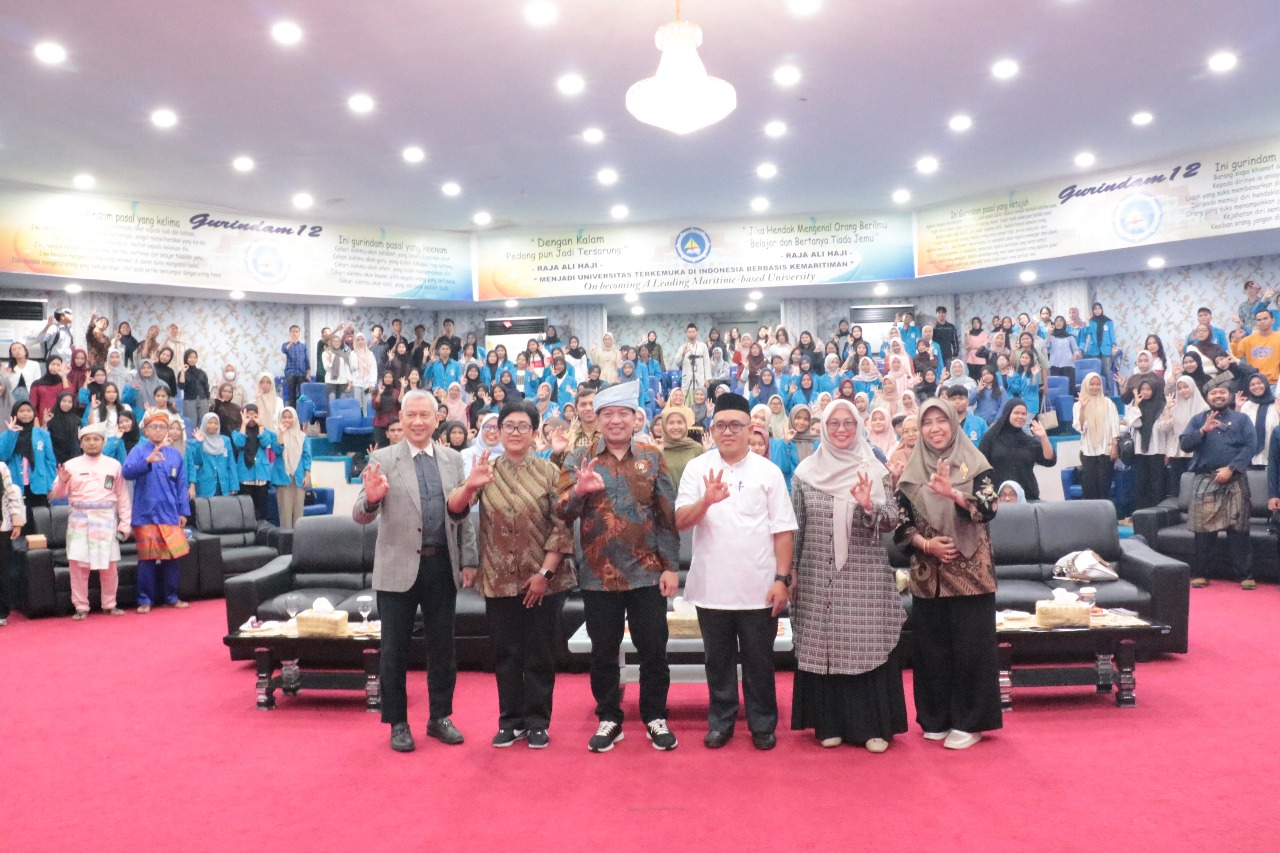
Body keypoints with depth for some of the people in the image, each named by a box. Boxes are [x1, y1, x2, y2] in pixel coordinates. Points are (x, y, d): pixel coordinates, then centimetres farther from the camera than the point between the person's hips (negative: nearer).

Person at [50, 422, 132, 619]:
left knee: (109, 564, 4)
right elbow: (58, 494, 2)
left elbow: (122, 496, 7)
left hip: (106, 519, 0)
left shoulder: (114, 465, 8)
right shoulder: (71, 465, 5)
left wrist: (125, 523, 3)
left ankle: (109, 604, 16)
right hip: (79, 519, 0)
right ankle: (81, 606, 9)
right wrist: (62, 481, -20)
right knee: (78, 563, -1)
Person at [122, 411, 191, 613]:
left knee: (173, 557, 5)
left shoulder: (175, 455, 9)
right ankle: (145, 600, 11)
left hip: (170, 515, 3)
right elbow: (127, 471, -20)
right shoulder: (139, 451, -1)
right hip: (146, 514, -3)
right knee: (147, 558, 1)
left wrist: (183, 512, 7)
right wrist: (147, 461, -37)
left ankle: (172, 597, 18)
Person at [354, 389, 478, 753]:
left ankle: (440, 717, 28)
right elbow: (362, 516, -10)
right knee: (395, 649, 8)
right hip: (398, 568, -2)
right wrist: (370, 499, -32)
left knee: (442, 647, 12)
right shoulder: (381, 460, -3)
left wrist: (469, 561, 4)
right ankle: (397, 723, 23)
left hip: (442, 566, 3)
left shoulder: (453, 460, 6)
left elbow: (464, 515, 9)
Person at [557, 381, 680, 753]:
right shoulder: (578, 459, 1)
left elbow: (668, 515, 2)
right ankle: (609, 718, 26)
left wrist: (670, 566, -4)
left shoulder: (652, 457, 2)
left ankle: (655, 717, 25)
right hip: (599, 575, 0)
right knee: (603, 652, 10)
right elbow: (564, 513, -6)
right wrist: (579, 490, -28)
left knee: (653, 649, 8)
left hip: (647, 573, 0)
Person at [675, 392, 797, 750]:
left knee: (758, 660, 11)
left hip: (759, 587, -1)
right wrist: (706, 501, -29)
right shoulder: (697, 468, 0)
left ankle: (763, 724, 25)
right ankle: (720, 721, 27)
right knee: (718, 660, 13)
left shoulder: (768, 471, 0)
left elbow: (783, 529, -1)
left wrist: (782, 578, -7)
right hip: (711, 586, 1)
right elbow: (681, 521, -10)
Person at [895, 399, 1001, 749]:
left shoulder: (975, 465, -1)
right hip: (927, 574, 3)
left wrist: (952, 493, -32)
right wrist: (926, 543, -12)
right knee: (931, 647, 8)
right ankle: (936, 718, 22)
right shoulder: (911, 472, 6)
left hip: (970, 572, -3)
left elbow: (988, 509, -16)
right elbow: (900, 523, 5)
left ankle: (968, 721, 12)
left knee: (970, 646, 0)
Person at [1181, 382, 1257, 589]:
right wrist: (1203, 430, -14)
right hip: (1204, 481, 1)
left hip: (1235, 481, -1)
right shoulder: (1197, 420, 13)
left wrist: (1230, 468, -13)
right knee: (1203, 529, 3)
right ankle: (1200, 574, 10)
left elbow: (1249, 447, -2)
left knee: (1238, 529, -2)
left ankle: (1245, 575, 4)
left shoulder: (1242, 419, 10)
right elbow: (1185, 444, 1)